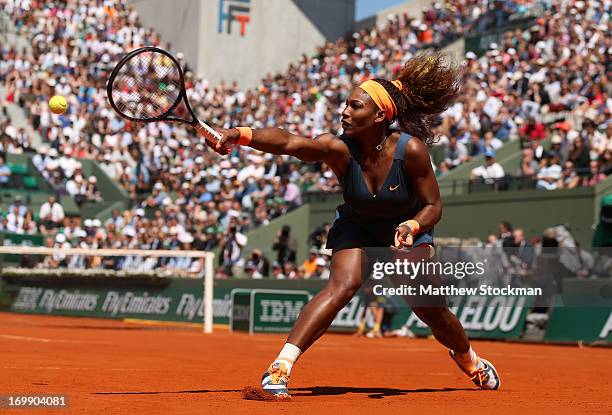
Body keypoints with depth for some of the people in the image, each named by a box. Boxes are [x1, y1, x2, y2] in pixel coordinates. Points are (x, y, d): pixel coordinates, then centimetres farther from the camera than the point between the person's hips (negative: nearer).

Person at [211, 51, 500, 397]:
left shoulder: (411, 150, -28)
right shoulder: (339, 149, -29)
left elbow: (433, 206, -17)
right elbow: (289, 142, -47)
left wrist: (411, 227, -38)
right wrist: (241, 135, -63)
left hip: (409, 229, 1)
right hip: (357, 227, 0)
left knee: (430, 307, 3)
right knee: (343, 286, -27)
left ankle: (469, 359, 37)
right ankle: (280, 368, -29)